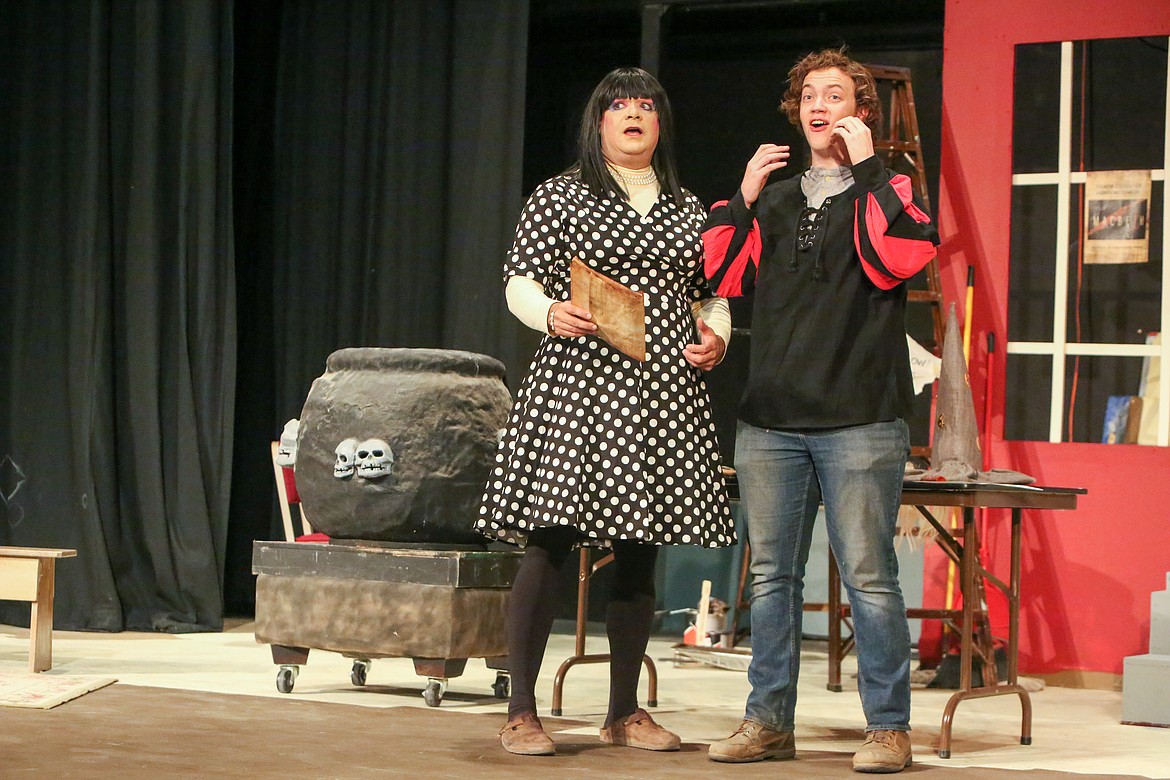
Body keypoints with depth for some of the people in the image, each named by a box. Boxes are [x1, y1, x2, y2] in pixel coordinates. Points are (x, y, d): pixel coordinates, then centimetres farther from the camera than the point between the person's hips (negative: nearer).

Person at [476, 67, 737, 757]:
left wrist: (716, 337, 3)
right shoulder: (561, 197, 6)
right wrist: (550, 313, -17)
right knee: (549, 542, -9)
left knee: (640, 550, 8)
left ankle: (626, 712, 17)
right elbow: (521, 281, 2)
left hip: (664, 391, 4)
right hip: (577, 382, -4)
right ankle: (522, 712, -2)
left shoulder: (690, 209, 18)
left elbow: (711, 295, 22)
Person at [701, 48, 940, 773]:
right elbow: (722, 278, 13)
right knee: (772, 577, 7)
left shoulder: (886, 192, 6)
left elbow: (906, 254, -15)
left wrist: (866, 168, -11)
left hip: (859, 420, -5)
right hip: (771, 420, 5)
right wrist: (741, 199, 3)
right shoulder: (775, 200, 19)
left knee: (870, 577, -4)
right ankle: (769, 721, 14)